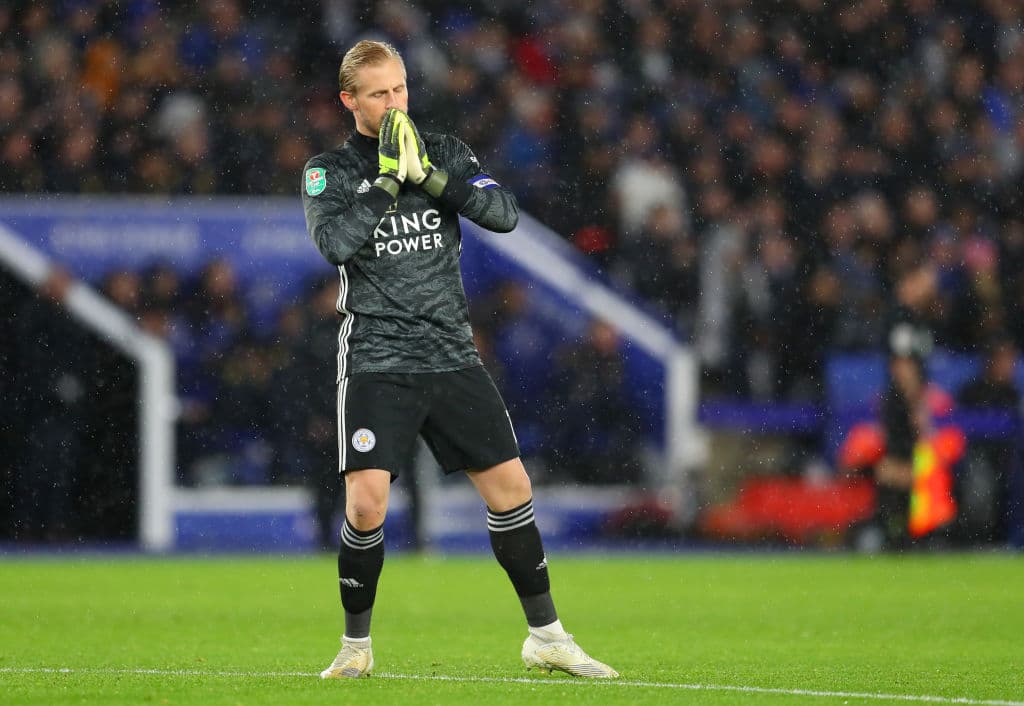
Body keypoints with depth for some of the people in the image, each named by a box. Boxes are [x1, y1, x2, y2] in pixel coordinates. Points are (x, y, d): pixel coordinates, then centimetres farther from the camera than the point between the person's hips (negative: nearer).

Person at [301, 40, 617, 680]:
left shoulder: (444, 152, 9)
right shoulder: (330, 171, 0)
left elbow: (505, 213, -5)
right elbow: (334, 243, -18)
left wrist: (431, 177, -14)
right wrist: (388, 180, -19)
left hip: (451, 356, 3)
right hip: (375, 361, -3)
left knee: (510, 485, 2)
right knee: (366, 503, -15)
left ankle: (546, 637, 15)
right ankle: (356, 645, 5)